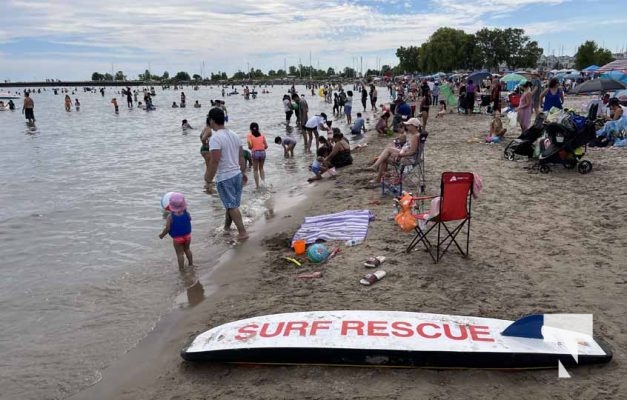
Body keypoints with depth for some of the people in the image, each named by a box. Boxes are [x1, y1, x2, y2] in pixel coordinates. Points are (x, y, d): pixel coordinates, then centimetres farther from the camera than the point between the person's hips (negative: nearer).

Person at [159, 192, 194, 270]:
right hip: (187, 235, 4)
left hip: (177, 238, -4)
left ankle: (181, 268, 20)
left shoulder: (170, 216, -24)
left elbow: (167, 228, -21)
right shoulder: (186, 213, -15)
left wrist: (162, 234, -3)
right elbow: (190, 219, 7)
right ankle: (191, 264, 40)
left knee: (180, 253, 11)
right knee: (187, 249, 27)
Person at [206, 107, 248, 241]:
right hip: (237, 174, 8)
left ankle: (242, 232, 2)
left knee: (232, 206, 0)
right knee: (231, 203, 19)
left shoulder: (215, 138, -17)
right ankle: (226, 227, 34)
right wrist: (243, 172, 20)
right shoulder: (234, 135, 7)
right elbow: (241, 156, 12)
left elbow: (215, 161, -23)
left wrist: (209, 179, -15)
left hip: (224, 177, -7)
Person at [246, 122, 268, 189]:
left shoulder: (250, 135, -1)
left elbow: (250, 146, -12)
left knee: (255, 170, 12)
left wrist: (251, 148, 10)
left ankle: (257, 185, 12)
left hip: (255, 153, -3)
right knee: (261, 168, 24)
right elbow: (266, 146, 4)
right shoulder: (262, 134, 8)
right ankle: (263, 180, 6)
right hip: (263, 152, 3)